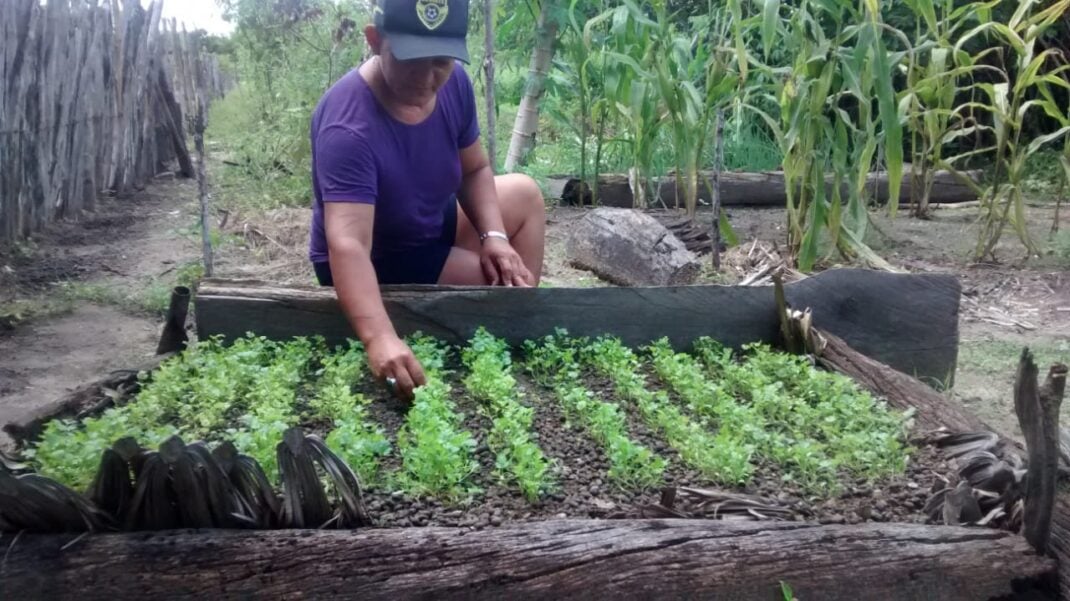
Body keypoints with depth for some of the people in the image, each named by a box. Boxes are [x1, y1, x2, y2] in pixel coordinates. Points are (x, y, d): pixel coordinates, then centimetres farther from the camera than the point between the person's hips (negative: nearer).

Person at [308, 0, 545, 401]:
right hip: (379, 263, -8)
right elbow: (347, 244, -45)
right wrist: (380, 339, -60)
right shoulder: (349, 128, -35)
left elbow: (474, 170, 1)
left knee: (525, 195, 11)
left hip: (434, 224, 8)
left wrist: (494, 235, -17)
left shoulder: (453, 82, -13)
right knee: (505, 284, -18)